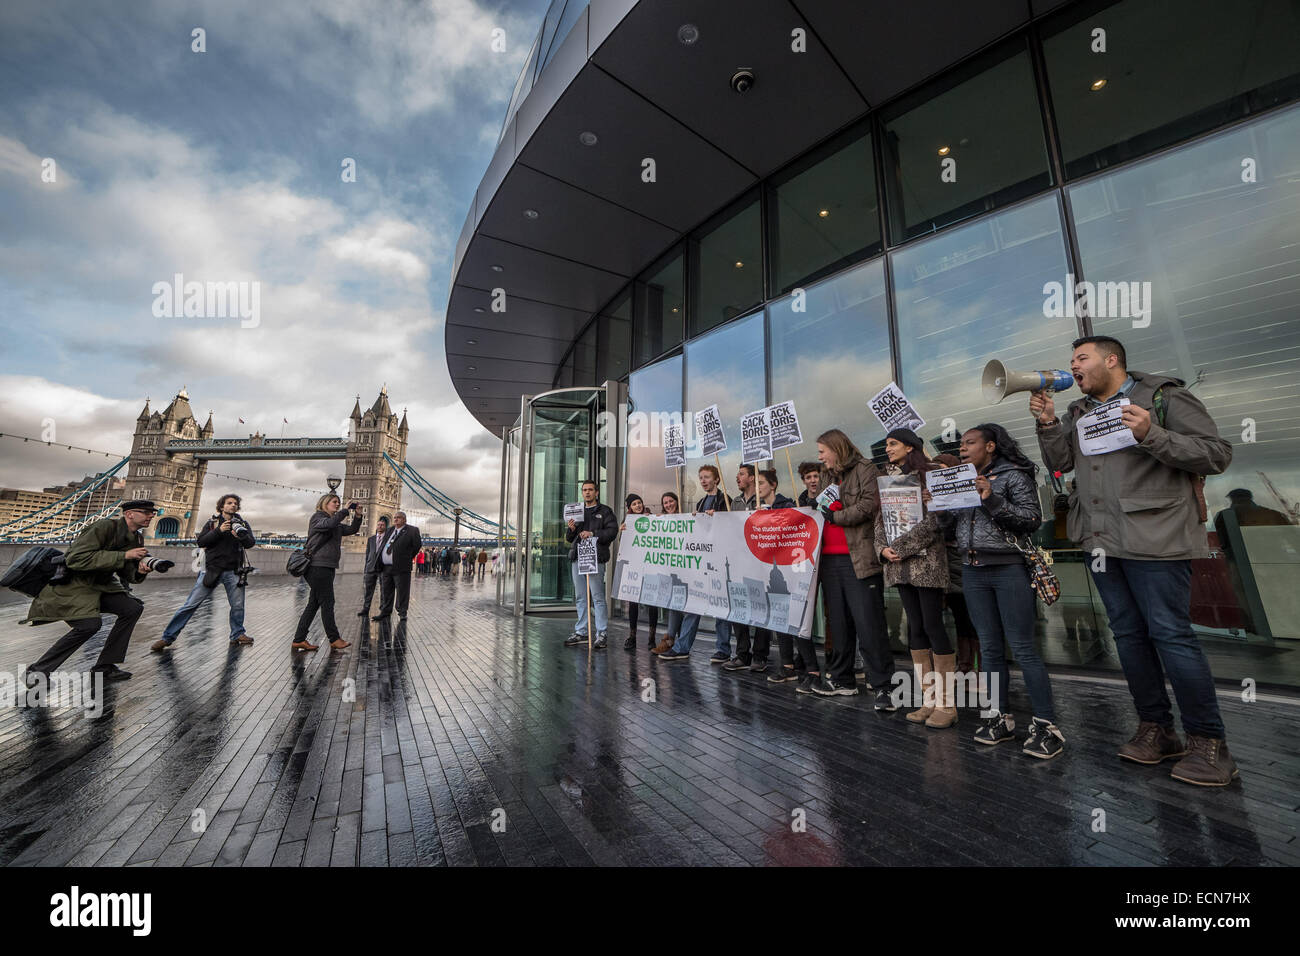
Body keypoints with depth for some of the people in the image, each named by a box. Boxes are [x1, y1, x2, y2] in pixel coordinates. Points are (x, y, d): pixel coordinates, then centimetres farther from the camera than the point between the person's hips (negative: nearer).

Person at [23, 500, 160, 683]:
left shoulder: (137, 538, 4)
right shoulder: (105, 526, -21)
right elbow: (76, 559, -28)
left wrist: (140, 571, -16)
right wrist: (124, 555, -30)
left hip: (100, 585, 8)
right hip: (71, 585, -8)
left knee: (133, 608, -6)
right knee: (90, 623, -26)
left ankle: (104, 667, 4)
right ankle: (37, 671, -5)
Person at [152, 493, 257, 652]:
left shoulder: (242, 523, 7)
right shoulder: (212, 522, 6)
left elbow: (251, 543, -3)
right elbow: (200, 542, -5)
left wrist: (242, 535, -24)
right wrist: (218, 531, -19)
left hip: (233, 572, 1)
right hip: (212, 570, -1)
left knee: (238, 606, 5)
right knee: (191, 604, -3)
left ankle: (237, 635, 20)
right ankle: (167, 638, 9)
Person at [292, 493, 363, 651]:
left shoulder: (336, 524, 19)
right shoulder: (317, 517, -6)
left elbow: (352, 530, 17)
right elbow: (330, 523, -27)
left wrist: (357, 516, 3)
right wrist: (345, 510, -20)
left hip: (327, 568, 9)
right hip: (318, 567, -9)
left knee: (314, 603, 11)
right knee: (327, 603, -4)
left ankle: (299, 640, 17)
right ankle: (334, 639, 3)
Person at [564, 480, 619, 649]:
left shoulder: (604, 511, 6)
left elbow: (612, 531, -8)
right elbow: (569, 539, 23)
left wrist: (593, 533, -17)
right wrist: (571, 529, 1)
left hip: (596, 558, -5)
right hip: (577, 557, 6)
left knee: (598, 597, -7)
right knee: (580, 597, 11)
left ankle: (601, 635, -1)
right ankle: (580, 632, 20)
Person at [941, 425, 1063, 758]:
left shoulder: (1013, 476, -2)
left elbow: (1032, 519, -10)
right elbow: (952, 527, 15)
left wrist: (993, 501, -20)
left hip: (1009, 569, -5)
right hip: (973, 572, 6)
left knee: (1022, 647, -4)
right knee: (990, 648, 11)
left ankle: (1046, 724, 7)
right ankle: (999, 718, 20)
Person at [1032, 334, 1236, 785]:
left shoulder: (1164, 397, 0)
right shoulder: (1077, 411, 15)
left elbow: (1217, 454, -5)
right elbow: (1060, 463, 12)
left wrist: (1152, 436, -19)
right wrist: (1048, 423, -1)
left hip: (1153, 537, -5)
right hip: (1101, 540, 6)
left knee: (1170, 634, -4)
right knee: (1128, 634, 11)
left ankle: (1208, 741, 12)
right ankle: (1155, 729, 23)